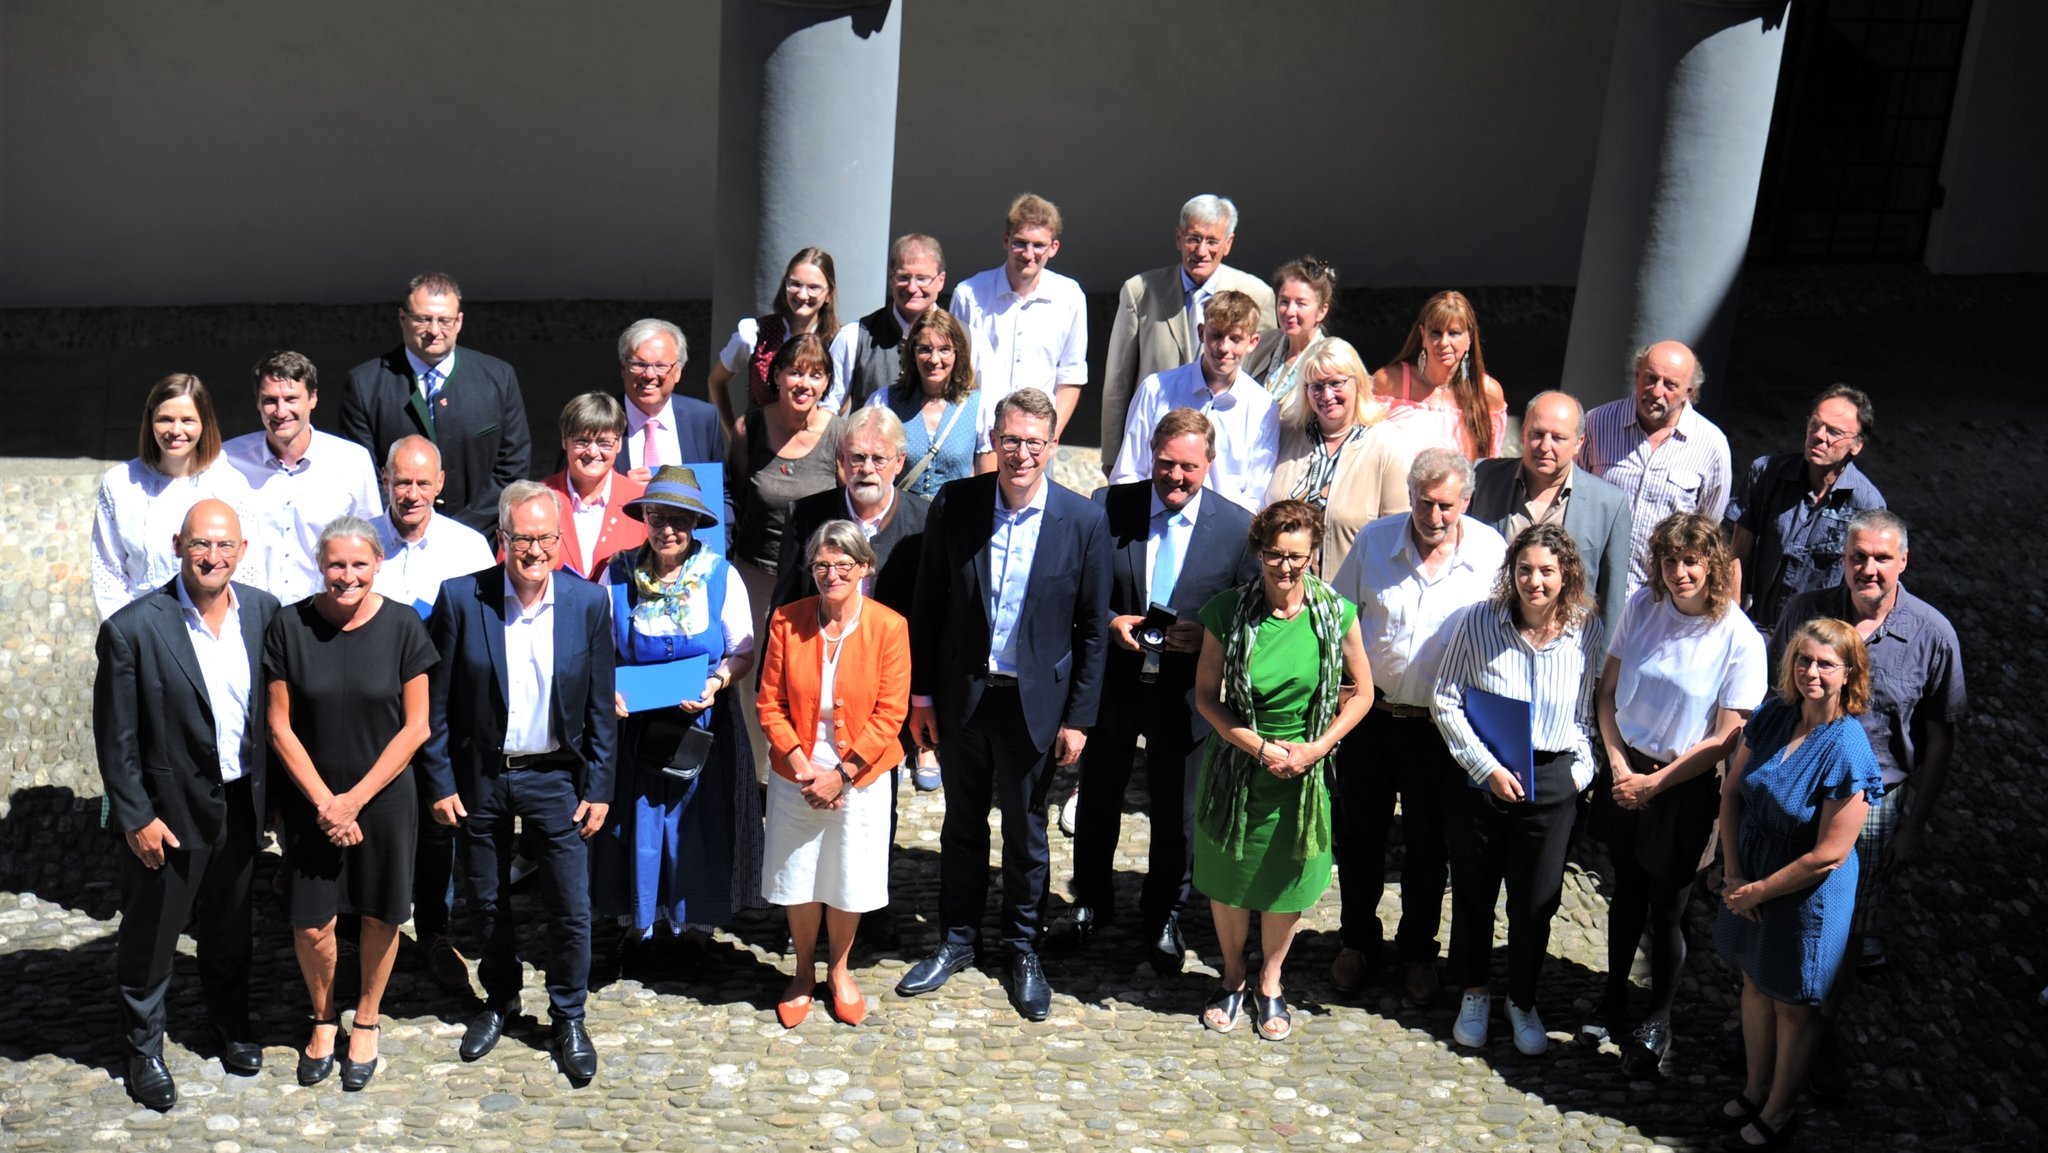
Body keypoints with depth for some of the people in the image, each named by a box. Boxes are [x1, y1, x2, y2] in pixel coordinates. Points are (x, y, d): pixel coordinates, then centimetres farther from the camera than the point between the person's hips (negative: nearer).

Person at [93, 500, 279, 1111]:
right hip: (169, 809, -4)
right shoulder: (132, 629, -18)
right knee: (150, 935, 14)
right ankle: (143, 1047, 35)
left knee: (230, 925, 23)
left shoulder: (264, 611, -5)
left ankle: (229, 1020, 46)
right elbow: (115, 738, -12)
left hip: (242, 803, 4)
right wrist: (136, 817, -12)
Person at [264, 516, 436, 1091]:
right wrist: (324, 800, -10)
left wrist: (355, 799, -11)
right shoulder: (290, 626, -8)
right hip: (312, 800, 1)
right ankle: (324, 1017, 33)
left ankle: (366, 1021, 33)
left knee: (379, 917, 10)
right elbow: (280, 726, -4)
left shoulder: (401, 627, -10)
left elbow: (415, 727, -7)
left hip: (385, 798, 0)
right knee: (311, 925, 5)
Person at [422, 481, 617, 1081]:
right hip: (480, 778, 0)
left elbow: (600, 705, -2)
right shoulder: (461, 599, -11)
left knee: (571, 908, 2)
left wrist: (598, 787, -3)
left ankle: (568, 1019, 23)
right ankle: (499, 1001, 40)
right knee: (487, 903, 17)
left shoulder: (588, 602, -8)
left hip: (556, 777, 0)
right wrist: (441, 782, -5)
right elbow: (436, 701, -4)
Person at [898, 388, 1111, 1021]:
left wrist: (1079, 717, -5)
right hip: (961, 697, 2)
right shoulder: (954, 505, -7)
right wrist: (921, 693, 0)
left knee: (1026, 832, 14)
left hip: (1034, 702, -1)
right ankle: (956, 939, 35)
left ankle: (1023, 949, 33)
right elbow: (929, 605, 1)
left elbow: (1093, 627, -5)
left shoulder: (1084, 521, -11)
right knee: (962, 825, 17)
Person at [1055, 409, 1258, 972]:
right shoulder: (1107, 507, -6)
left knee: (1176, 813, 12)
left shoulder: (1238, 527, -8)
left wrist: (1205, 637, -20)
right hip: (1113, 683, 1)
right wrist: (1109, 623, -18)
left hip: (1186, 693, -1)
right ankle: (1091, 901, 42)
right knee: (1097, 800, 19)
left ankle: (1164, 916, 35)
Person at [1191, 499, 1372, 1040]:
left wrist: (1318, 746, -12)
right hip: (1237, 766, 0)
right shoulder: (1228, 611, -12)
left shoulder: (1337, 614, -10)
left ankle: (1269, 983, 37)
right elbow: (1206, 695, -5)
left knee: (1286, 879, 14)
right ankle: (1232, 976, 39)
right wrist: (1257, 745, -15)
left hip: (1304, 771, 0)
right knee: (1228, 878, 13)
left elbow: (1361, 692, 0)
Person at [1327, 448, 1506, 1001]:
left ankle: (1418, 950, 36)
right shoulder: (1375, 539, -6)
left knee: (1429, 849, 14)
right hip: (1369, 715, 1)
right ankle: (1359, 941, 36)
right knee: (1358, 837, 14)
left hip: (1441, 727, -1)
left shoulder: (1492, 552, -9)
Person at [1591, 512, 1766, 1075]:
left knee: (1666, 907, 7)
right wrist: (1618, 763, -9)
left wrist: (1654, 783, -14)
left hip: (1685, 788, -3)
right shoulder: (1642, 606, -6)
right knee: (1627, 890, 19)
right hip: (1624, 770, 4)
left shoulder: (1740, 640, -17)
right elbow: (1607, 690, 2)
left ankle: (1656, 1023, 28)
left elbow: (1726, 739, -14)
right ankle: (1614, 998, 38)